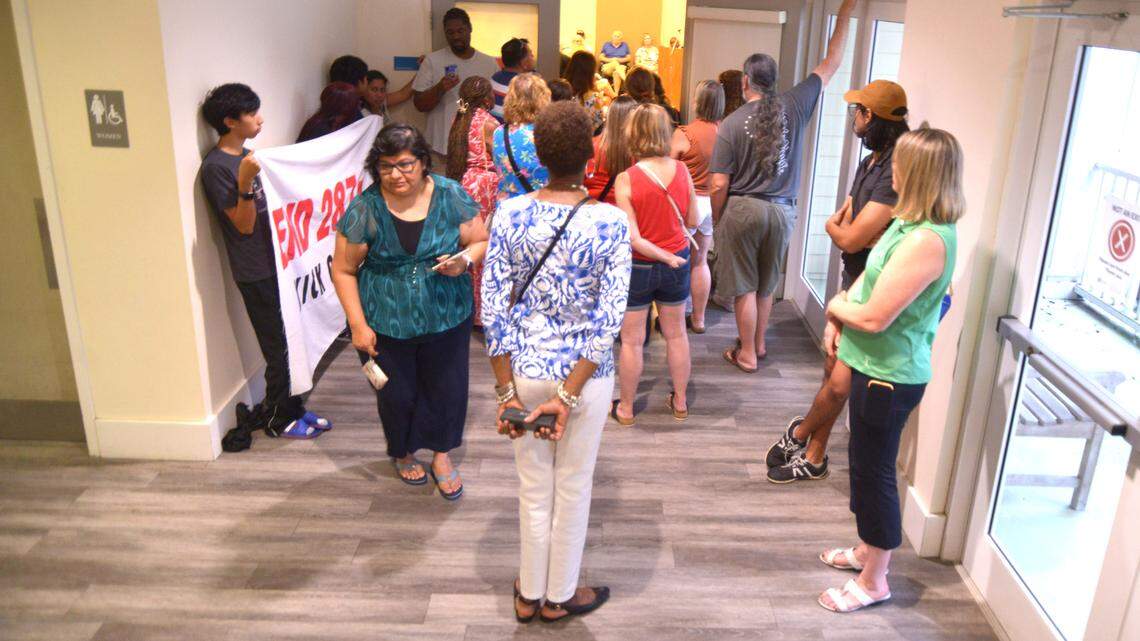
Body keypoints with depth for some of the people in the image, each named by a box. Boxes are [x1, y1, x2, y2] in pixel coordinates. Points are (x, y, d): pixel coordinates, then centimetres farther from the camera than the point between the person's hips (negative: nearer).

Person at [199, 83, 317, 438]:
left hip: (276, 261, 9)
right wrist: (245, 183, -32)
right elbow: (244, 224, -19)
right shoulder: (216, 167, -17)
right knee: (279, 348, 1)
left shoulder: (245, 156, 11)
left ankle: (290, 406, 30)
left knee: (290, 342, 16)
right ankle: (278, 419, 16)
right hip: (256, 272, -9)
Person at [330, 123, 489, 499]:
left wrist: (465, 260, -21)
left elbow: (482, 242, 2)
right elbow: (344, 271, -5)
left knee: (447, 389, 11)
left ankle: (441, 454, 38)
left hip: (447, 319, 1)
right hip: (387, 324, -1)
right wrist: (358, 325, -9)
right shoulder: (364, 210, -11)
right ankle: (403, 452, 44)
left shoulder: (451, 196, -8)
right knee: (397, 394, 14)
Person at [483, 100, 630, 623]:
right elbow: (609, 319, -19)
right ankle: (559, 596, 36)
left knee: (533, 486, 20)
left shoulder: (508, 215, -9)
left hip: (525, 371, 2)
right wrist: (567, 396, -15)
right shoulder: (611, 223, -15)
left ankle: (529, 594, 38)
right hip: (584, 375, -2)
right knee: (573, 488, 17)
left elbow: (494, 306, -9)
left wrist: (506, 391, -5)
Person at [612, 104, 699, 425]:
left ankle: (626, 408, 22)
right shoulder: (681, 170, -8)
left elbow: (632, 237, -20)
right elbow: (693, 221, 1)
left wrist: (666, 257, -11)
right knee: (676, 334, 18)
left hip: (638, 266, -3)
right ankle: (680, 402, 32)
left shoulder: (626, 179, -19)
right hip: (676, 265, 4)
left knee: (631, 341, 9)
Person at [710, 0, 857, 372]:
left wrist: (716, 222, 3)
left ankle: (747, 355, 17)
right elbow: (831, 63, 9)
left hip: (742, 209, -3)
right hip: (782, 212, 4)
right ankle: (759, 345, 34)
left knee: (744, 287, 8)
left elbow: (719, 185, -12)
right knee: (766, 284, 20)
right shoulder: (795, 106, -3)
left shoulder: (732, 124, -11)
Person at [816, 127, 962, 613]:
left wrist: (835, 306, -6)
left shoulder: (927, 241, -27)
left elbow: (874, 317, -27)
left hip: (889, 375, -10)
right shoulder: (910, 223, 4)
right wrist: (837, 319, -3)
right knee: (866, 463, 23)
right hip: (879, 367, 10)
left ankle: (874, 580, 23)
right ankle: (868, 550, 43)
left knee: (874, 469, 5)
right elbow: (870, 275, 14)